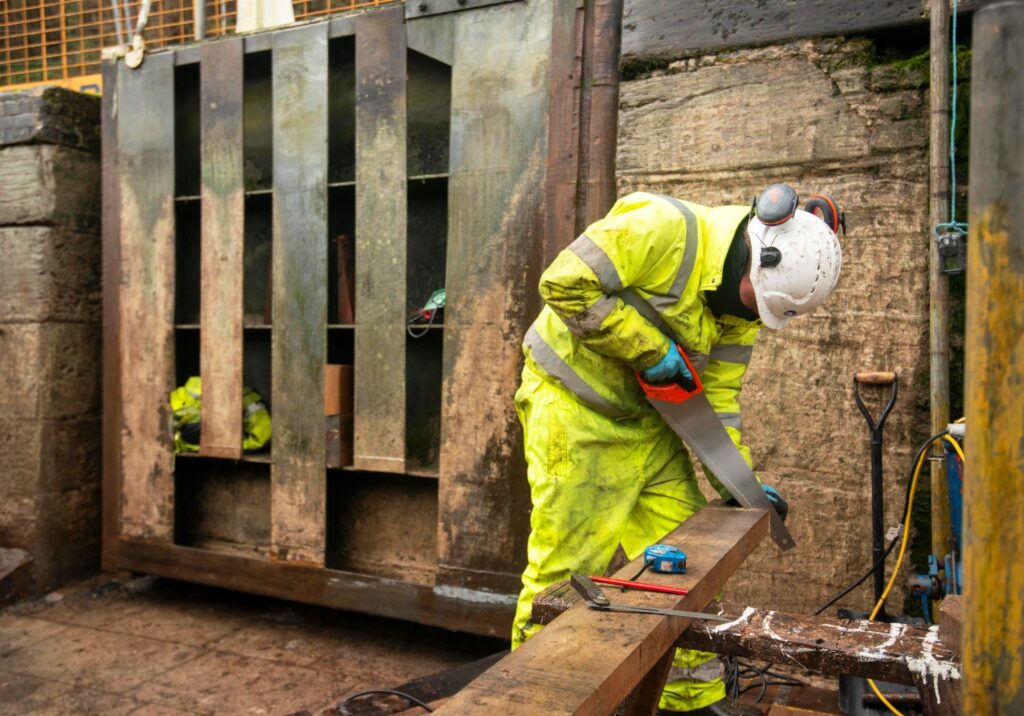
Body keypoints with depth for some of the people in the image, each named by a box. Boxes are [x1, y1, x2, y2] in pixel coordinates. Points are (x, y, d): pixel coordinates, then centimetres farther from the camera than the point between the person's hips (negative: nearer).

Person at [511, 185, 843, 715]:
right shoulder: (665, 229, -22)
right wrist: (649, 347, -22)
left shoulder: (741, 304, 3)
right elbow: (565, 283, -26)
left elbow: (718, 394, 7)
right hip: (573, 404, -8)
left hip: (643, 420, 8)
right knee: (568, 563, -4)